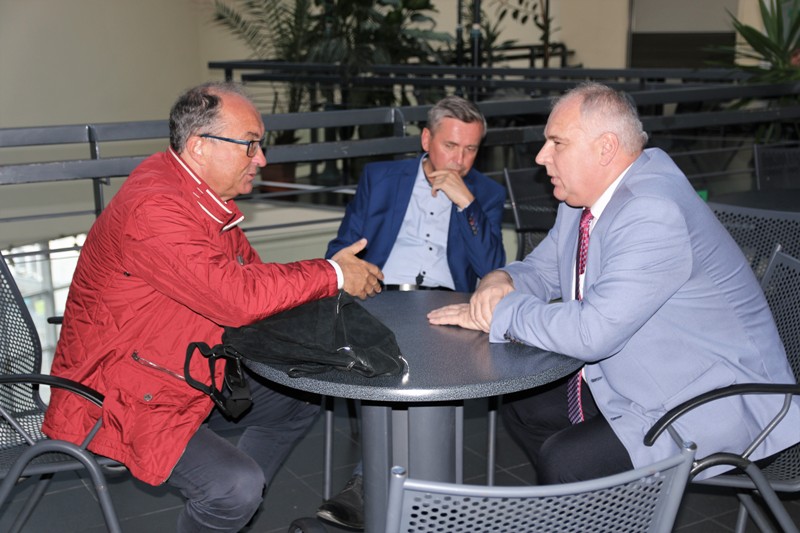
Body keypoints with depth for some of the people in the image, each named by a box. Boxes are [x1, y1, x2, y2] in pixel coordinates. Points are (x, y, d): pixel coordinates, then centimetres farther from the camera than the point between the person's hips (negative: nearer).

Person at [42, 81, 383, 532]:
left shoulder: (209, 196, 4)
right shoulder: (153, 208, -28)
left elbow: (250, 274, 11)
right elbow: (239, 299, -32)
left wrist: (341, 279, -6)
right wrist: (333, 275, -19)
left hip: (190, 380, 10)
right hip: (120, 401, -10)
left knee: (302, 398, 16)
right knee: (237, 484, -26)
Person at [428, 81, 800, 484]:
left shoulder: (653, 213, -28)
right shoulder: (584, 196, 4)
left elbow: (593, 333, -34)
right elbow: (543, 269, 16)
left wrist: (498, 314, -21)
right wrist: (500, 282, -8)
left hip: (713, 403, -10)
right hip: (639, 384, 10)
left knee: (564, 462, -25)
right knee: (520, 405, 11)